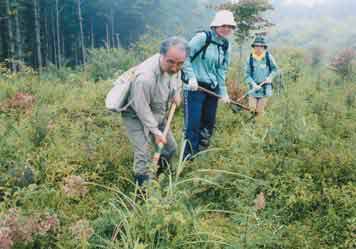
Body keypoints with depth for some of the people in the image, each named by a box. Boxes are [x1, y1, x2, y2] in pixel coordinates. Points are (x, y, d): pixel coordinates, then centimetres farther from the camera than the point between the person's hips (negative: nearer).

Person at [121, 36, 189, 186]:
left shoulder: (174, 66, -16)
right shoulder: (145, 76, -40)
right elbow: (142, 109, -27)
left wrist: (177, 92, -2)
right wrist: (155, 131, -19)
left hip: (157, 115, 8)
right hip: (136, 116, -8)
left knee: (171, 148, 15)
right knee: (143, 157, -17)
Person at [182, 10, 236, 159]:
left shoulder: (225, 46, 9)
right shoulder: (202, 37, -11)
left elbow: (222, 70, 10)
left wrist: (223, 92, 4)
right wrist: (191, 77, -18)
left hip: (212, 89, 7)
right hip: (195, 87, -7)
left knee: (209, 124, 12)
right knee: (193, 124, -6)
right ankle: (188, 159, 6)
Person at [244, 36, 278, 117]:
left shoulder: (268, 57, -3)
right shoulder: (250, 58, -4)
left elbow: (275, 69, 9)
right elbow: (247, 74, -3)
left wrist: (270, 77, -8)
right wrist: (253, 84, -16)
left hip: (265, 88, 0)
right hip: (254, 88, 0)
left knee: (260, 110, 1)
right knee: (252, 108, -5)